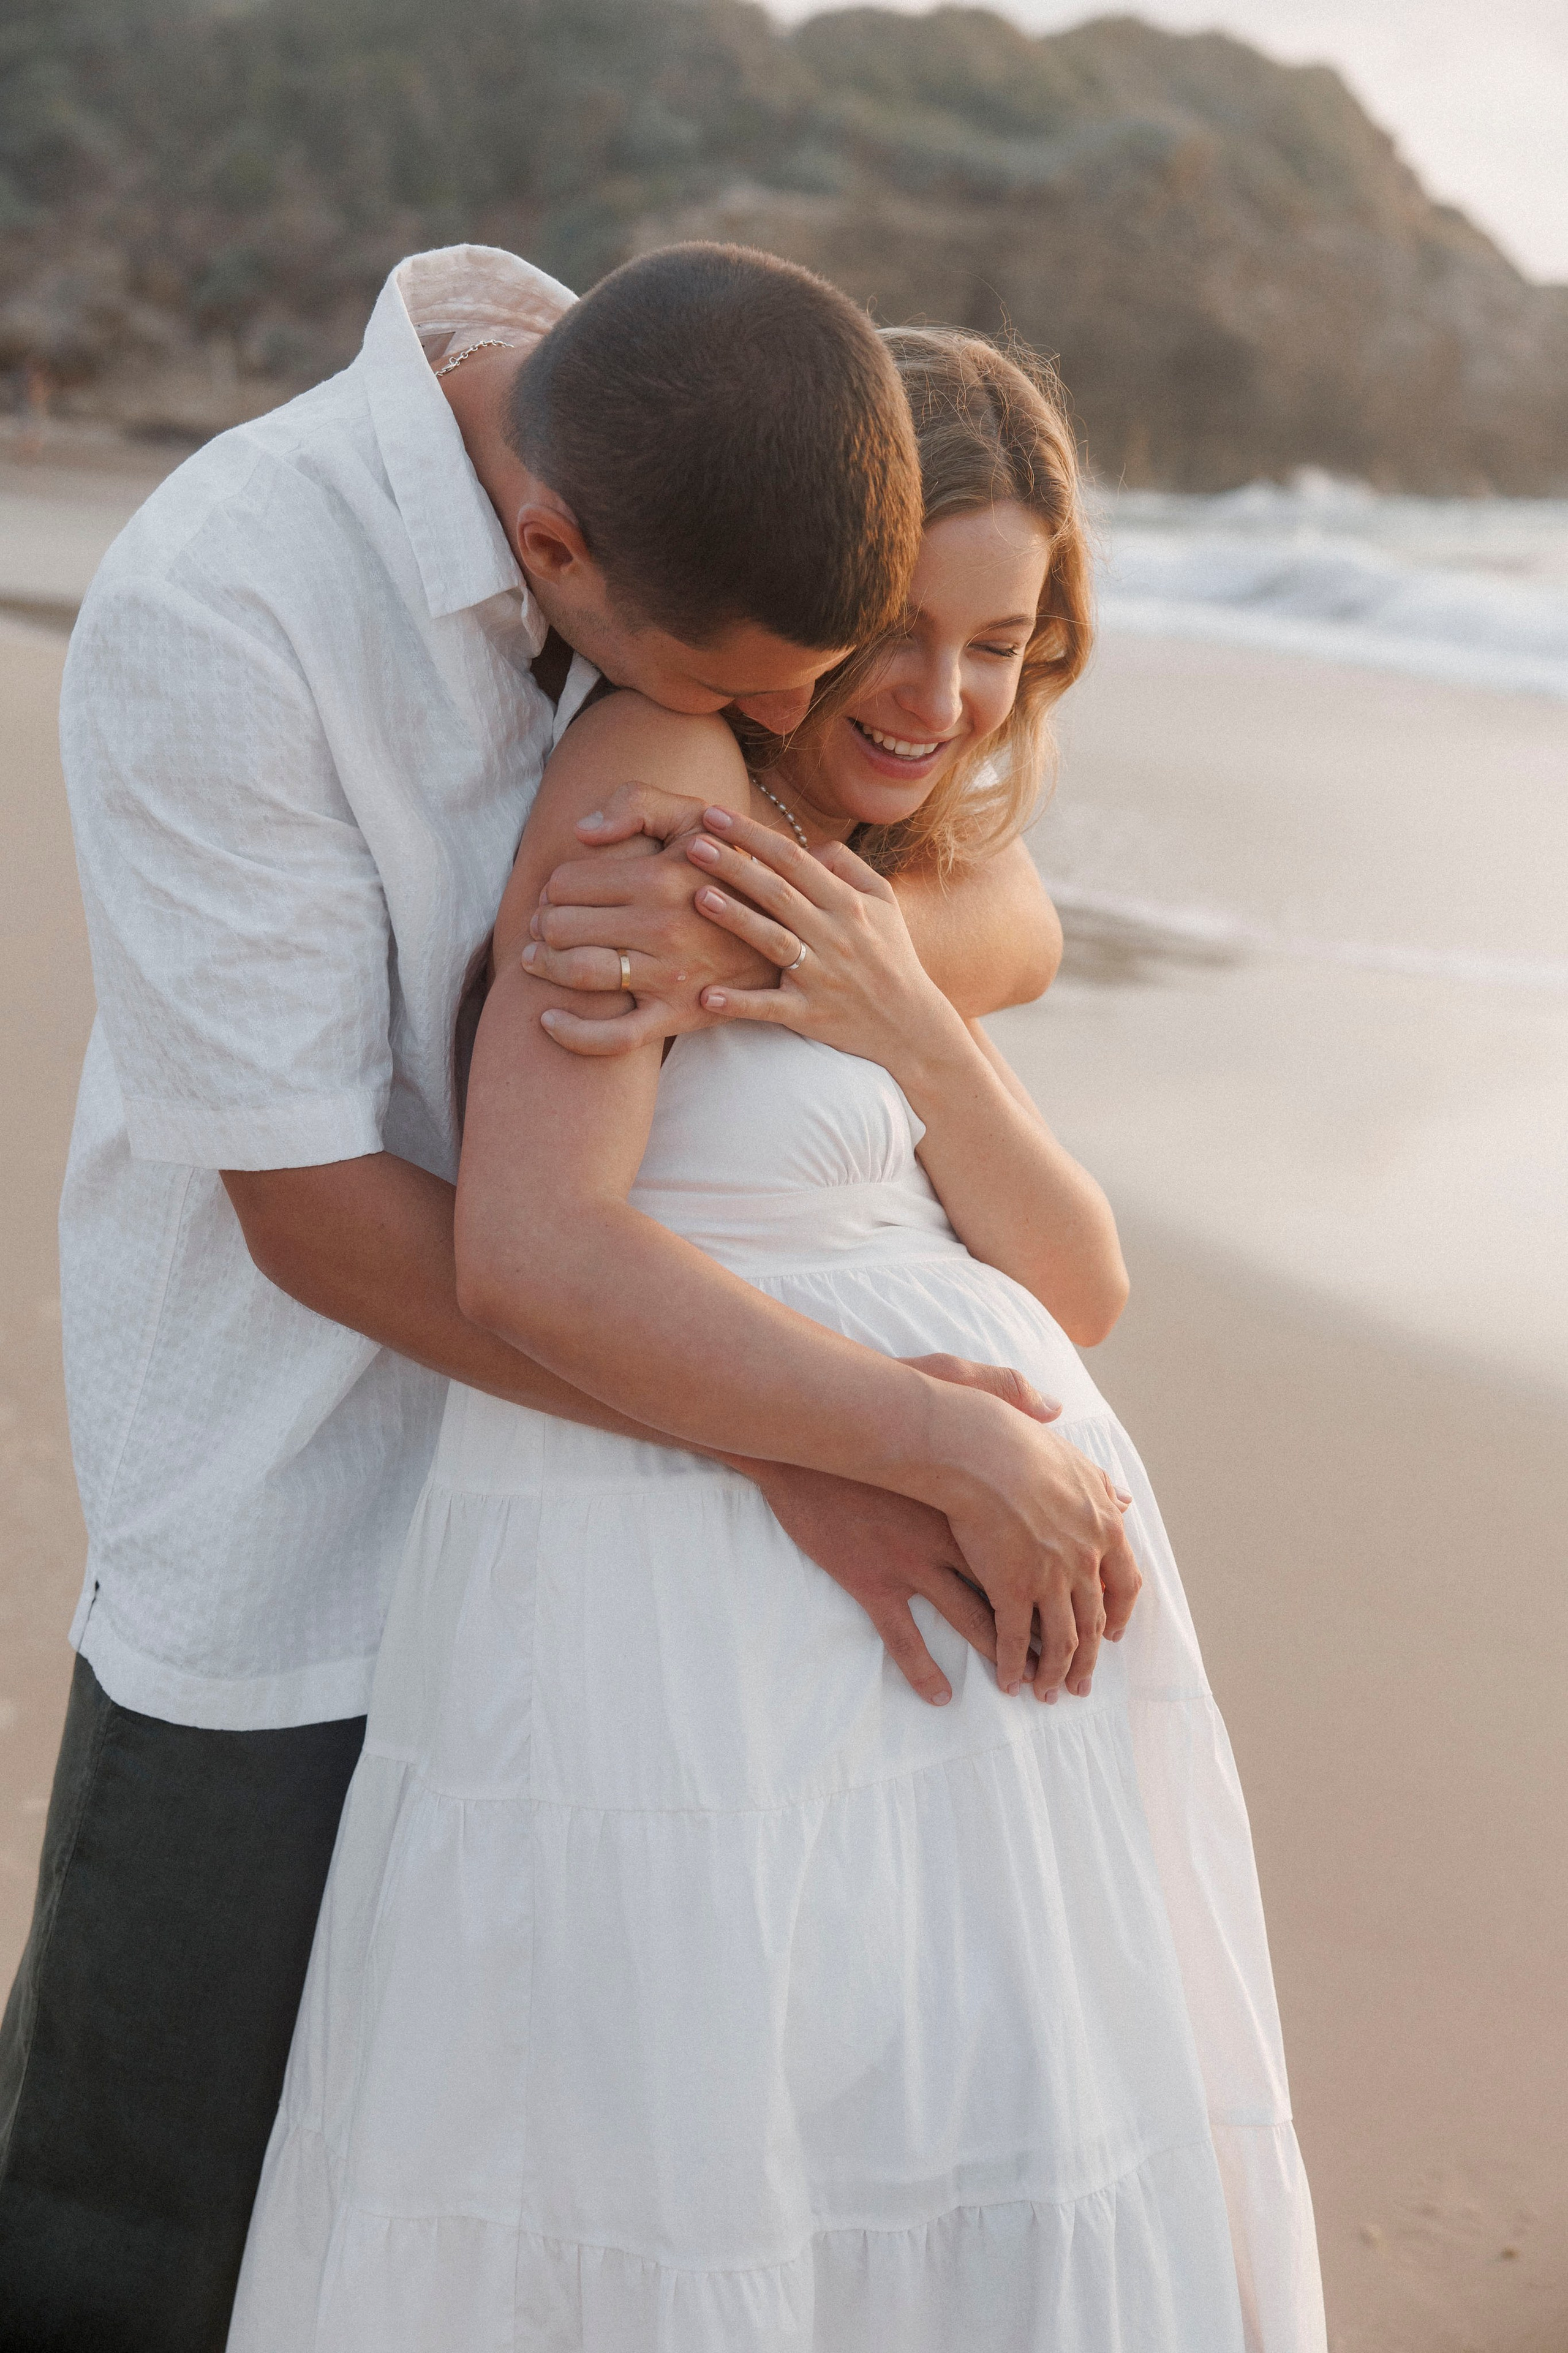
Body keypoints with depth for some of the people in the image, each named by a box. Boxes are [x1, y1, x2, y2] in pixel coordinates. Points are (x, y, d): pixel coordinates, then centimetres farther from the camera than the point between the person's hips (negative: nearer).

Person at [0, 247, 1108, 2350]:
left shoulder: (716, 486, -6)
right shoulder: (211, 615, -25)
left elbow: (1009, 920, -7)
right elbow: (313, 1212, -21)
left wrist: (764, 935, -30)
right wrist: (791, 1442, -25)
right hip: (294, 1525, -5)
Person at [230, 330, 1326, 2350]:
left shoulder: (883, 878, 16)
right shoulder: (659, 765, -10)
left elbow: (1079, 1291, 9)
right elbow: (529, 1252, -23)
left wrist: (910, 1027, -9)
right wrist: (971, 1454, -20)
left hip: (979, 1634, 9)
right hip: (676, 1607, -8)